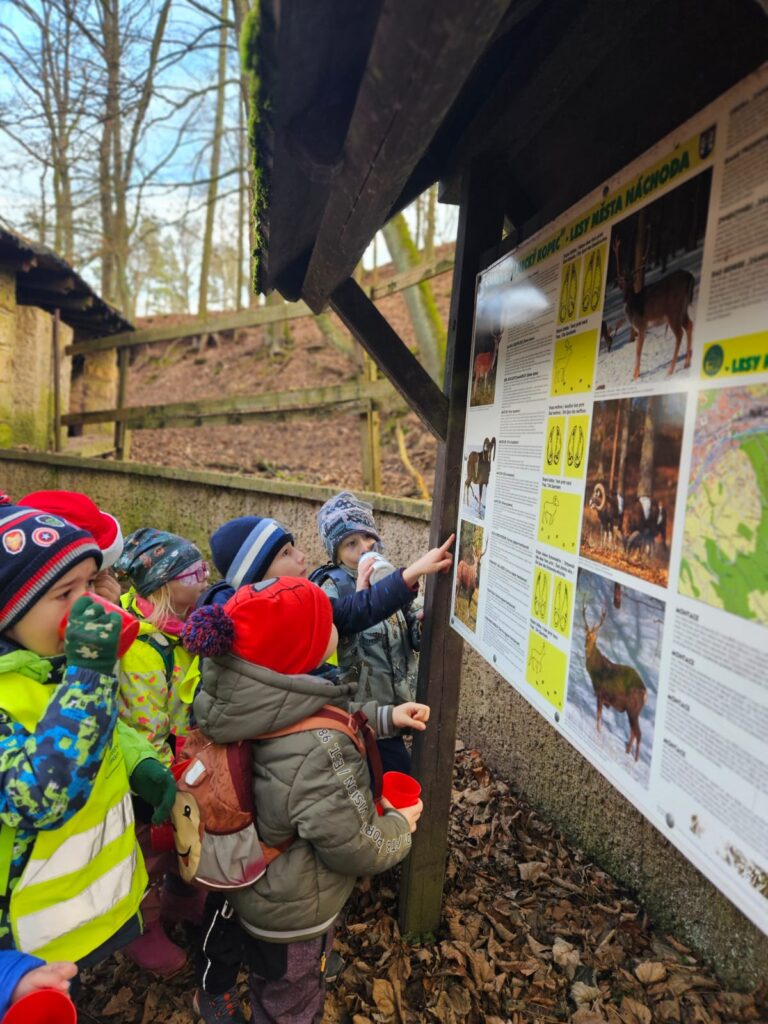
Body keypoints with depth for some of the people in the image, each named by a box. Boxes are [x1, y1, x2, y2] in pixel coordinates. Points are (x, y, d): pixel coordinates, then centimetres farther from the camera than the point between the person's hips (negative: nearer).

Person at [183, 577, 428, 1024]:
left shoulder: (251, 700, -19)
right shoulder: (316, 750, -43)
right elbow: (354, 849, -29)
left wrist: (385, 717, -4)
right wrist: (400, 826, -10)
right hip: (293, 914, -6)